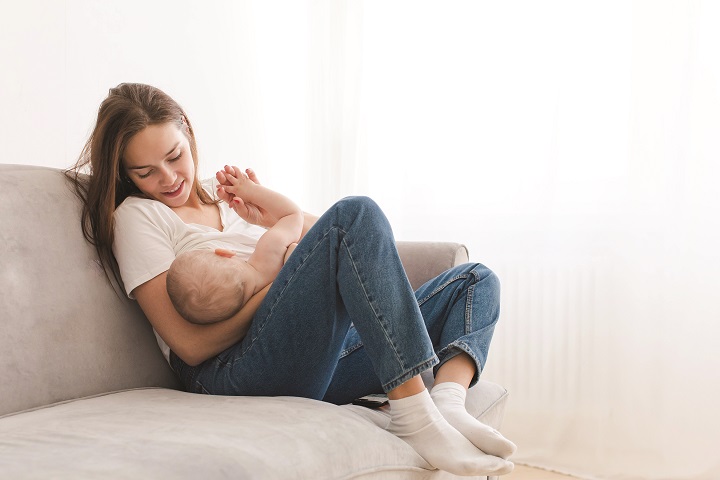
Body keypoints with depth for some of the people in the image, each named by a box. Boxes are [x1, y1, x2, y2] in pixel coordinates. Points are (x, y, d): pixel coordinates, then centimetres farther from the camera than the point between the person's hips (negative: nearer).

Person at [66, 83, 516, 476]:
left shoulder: (225, 197, 26)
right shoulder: (137, 216, 5)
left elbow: (330, 238, 20)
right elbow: (192, 346, -6)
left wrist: (278, 217, 2)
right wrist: (275, 281, -10)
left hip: (323, 356, 8)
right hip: (237, 370, -8)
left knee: (475, 281, 5)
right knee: (356, 211, -25)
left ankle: (449, 400, -27)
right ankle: (414, 416, -34)